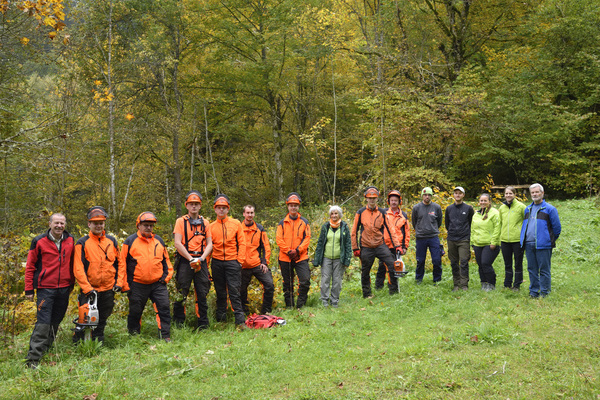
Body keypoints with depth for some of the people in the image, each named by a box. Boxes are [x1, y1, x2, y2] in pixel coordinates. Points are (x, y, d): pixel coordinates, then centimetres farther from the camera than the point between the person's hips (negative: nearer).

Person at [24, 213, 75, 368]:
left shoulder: (70, 241, 6)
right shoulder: (39, 242, -5)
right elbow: (30, 266, 0)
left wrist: (72, 283, 17)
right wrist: (29, 289, -2)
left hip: (64, 289, 4)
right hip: (45, 289, -4)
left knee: (55, 321, 12)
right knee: (43, 323, -10)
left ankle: (46, 349, 29)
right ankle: (33, 359, -8)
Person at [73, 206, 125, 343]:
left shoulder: (112, 241, 8)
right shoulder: (82, 243, -4)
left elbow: (120, 263, 12)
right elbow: (78, 269, -10)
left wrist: (119, 282, 2)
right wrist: (87, 289, -18)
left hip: (108, 290, 4)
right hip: (89, 291, -3)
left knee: (102, 321, 13)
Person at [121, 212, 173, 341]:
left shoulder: (159, 241, 12)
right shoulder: (130, 241, 0)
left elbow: (166, 260, 21)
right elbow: (122, 263, 1)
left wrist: (167, 276, 8)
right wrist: (124, 284, -2)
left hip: (158, 284, 3)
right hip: (137, 285, -2)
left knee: (164, 308, -5)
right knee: (135, 312, 7)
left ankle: (165, 337, 2)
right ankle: (134, 336, 24)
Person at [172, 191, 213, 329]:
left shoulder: (205, 222, 14)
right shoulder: (181, 221, 4)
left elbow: (209, 244, 9)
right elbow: (177, 243, -5)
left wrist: (201, 258, -8)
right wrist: (191, 259, -12)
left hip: (201, 261, 3)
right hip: (185, 261, -3)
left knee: (202, 294, 3)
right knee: (182, 293, -2)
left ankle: (203, 325, 11)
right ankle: (178, 324, 10)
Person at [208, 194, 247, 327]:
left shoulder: (236, 224, 6)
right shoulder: (211, 226, 8)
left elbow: (242, 243, 4)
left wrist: (240, 260, -4)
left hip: (232, 262, -2)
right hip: (217, 263, 2)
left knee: (234, 291, -6)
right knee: (220, 293, 9)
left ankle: (240, 321, -3)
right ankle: (221, 320, 18)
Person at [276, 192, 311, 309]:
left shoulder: (304, 222, 7)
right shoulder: (282, 223, 7)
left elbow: (307, 238, 1)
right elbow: (279, 239, 0)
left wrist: (297, 250, -12)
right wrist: (288, 251, -11)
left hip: (301, 257, -1)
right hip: (285, 258, 1)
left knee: (305, 281, -13)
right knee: (287, 284, 8)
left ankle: (300, 306, 0)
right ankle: (289, 306, 20)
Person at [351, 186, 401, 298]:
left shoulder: (382, 213, 4)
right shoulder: (360, 213, -1)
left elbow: (390, 230, 4)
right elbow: (354, 232, 4)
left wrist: (397, 245, -3)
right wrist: (355, 248, 0)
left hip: (380, 245, 1)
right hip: (366, 248, -1)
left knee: (392, 265, -12)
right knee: (365, 272, 6)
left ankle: (393, 291, -1)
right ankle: (367, 294, 23)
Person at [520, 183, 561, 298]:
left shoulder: (549, 209, -2)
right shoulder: (527, 209, 17)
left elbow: (556, 227, 0)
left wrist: (551, 240, 4)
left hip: (543, 245, -6)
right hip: (528, 244, 6)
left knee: (544, 270, -1)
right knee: (532, 269, 10)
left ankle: (544, 292, 5)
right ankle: (534, 291, 17)